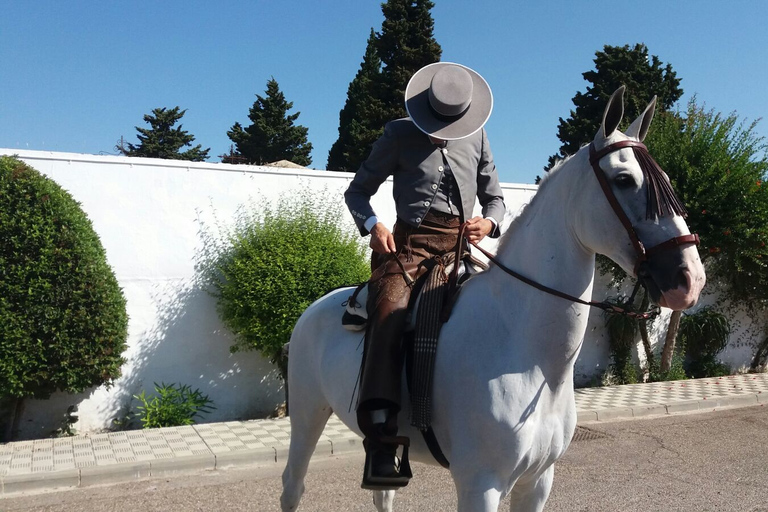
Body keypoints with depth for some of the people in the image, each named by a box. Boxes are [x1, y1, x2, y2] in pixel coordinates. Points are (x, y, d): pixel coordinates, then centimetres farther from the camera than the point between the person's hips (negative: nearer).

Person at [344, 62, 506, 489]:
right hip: (410, 244, -4)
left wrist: (489, 222, -4)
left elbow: (495, 197, 21)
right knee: (390, 316, -29)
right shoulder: (400, 134, 7)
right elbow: (358, 190, 11)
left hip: (464, 244, 4)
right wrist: (372, 225, -11)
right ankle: (382, 443, -33)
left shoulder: (476, 136, 16)